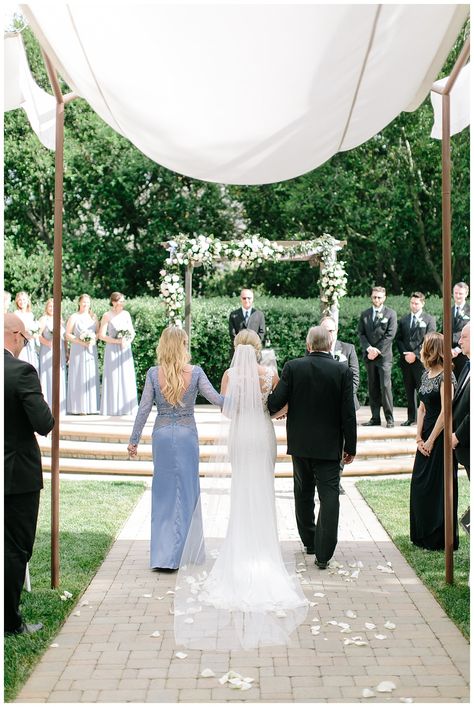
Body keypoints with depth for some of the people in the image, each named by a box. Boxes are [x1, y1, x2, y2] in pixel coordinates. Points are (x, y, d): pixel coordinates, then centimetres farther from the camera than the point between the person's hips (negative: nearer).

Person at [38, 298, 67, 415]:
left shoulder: (61, 321, 16)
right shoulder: (43, 319, 2)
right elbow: (38, 334, -8)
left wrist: (66, 352, 12)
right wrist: (47, 342, -22)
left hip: (60, 353, 5)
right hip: (47, 352, -5)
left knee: (59, 378, 4)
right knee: (48, 377, -6)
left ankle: (58, 406, 9)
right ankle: (46, 405, -5)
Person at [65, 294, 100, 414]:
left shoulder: (93, 317, 13)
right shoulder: (74, 317, 2)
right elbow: (67, 335, -2)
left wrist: (93, 340, -9)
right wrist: (80, 341, -14)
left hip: (91, 350, 3)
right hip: (77, 351, -3)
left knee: (91, 377, 1)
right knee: (78, 377, -5)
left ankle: (90, 407, 6)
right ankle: (79, 407, -3)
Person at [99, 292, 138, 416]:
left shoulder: (126, 314, 8)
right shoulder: (107, 316, -6)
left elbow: (132, 332, 12)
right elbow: (101, 335, -10)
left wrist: (128, 341, -7)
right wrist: (118, 341, -15)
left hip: (125, 349, 4)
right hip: (112, 350, -4)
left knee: (126, 377, 4)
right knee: (113, 377, -3)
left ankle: (126, 407, 10)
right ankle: (112, 408, 3)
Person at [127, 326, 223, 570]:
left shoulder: (154, 373, -6)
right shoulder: (195, 372, -9)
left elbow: (144, 409, -3)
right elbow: (217, 399, -7)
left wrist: (134, 440, 5)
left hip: (161, 434, 1)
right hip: (187, 434, -1)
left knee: (163, 491, 11)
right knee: (186, 491, 8)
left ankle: (161, 554, 13)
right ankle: (177, 553, 11)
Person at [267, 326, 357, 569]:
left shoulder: (292, 367, -8)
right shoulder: (343, 371, -9)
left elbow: (275, 403, -11)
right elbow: (348, 413, -8)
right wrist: (350, 446, 1)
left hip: (300, 443, 2)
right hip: (329, 446, -2)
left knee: (303, 494, 19)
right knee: (329, 496, 1)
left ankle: (309, 542, 33)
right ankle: (323, 554, -4)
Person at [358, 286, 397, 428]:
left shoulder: (391, 313, 2)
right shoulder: (364, 314, 13)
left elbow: (390, 335, -5)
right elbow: (361, 333, 8)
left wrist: (377, 351, -11)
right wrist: (368, 348, -9)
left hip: (384, 356, -4)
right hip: (369, 356, 4)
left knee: (385, 387, -9)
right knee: (372, 388, 5)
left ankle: (389, 418, -4)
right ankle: (375, 418, 9)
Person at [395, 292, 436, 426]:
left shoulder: (429, 319, 2)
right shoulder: (403, 320, 15)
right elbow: (398, 339, 12)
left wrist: (415, 354, -13)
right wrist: (405, 354, -4)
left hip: (421, 360, -4)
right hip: (406, 360, 4)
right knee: (409, 389, 7)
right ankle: (411, 417, 12)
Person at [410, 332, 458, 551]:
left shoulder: (446, 376, -14)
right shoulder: (426, 374, 11)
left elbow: (445, 412, -17)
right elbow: (422, 407, 11)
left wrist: (430, 441, -15)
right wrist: (419, 438, 2)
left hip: (441, 436, -8)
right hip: (426, 437, 8)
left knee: (438, 487, 0)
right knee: (420, 485, 11)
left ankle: (441, 538, 11)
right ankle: (423, 535, 22)